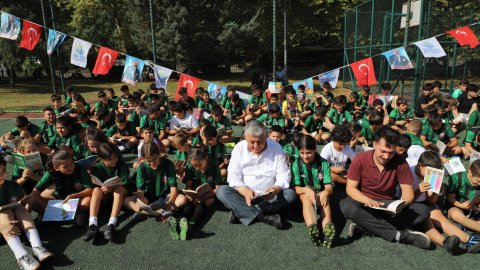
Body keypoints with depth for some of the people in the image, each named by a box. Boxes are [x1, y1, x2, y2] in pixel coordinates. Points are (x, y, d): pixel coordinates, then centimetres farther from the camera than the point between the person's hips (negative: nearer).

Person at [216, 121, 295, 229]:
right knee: (221, 191, -23)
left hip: (269, 197, 0)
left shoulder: (276, 148, -5)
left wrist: (275, 189, -29)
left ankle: (241, 211, -26)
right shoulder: (239, 148, -4)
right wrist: (245, 191, -29)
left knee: (290, 194, -26)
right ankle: (263, 216, -31)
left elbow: (284, 175, -6)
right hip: (244, 194, 0)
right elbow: (233, 176, -9)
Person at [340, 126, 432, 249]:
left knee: (423, 211, -21)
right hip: (365, 205, -2)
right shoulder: (360, 160, -10)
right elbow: (350, 188, -10)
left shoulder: (400, 163, -7)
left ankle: (364, 227, -29)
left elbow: (408, 193, -7)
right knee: (347, 206, -35)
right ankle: (399, 235, -31)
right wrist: (367, 200, -30)